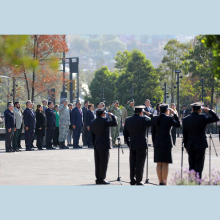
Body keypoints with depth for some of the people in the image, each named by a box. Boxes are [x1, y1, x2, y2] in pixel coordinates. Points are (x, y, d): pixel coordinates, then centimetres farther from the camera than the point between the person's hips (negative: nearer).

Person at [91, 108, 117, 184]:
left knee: (98, 163, 11)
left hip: (96, 145, 8)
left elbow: (92, 135, 14)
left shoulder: (93, 122, 11)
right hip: (104, 145, -8)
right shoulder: (104, 121, -13)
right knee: (103, 163, -3)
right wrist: (112, 115, -4)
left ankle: (98, 178, 14)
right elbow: (114, 123, -19)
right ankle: (101, 179, -2)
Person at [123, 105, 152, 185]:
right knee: (139, 163, -1)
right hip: (141, 145, -5)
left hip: (132, 145, 5)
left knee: (132, 164, 11)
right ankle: (138, 181, 0)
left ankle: (132, 180, 16)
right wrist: (147, 115, 8)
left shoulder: (128, 120, 6)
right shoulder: (143, 119, -12)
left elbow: (125, 133, 10)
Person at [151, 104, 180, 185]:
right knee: (165, 163, -2)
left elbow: (153, 132, 8)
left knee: (159, 163, 8)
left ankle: (160, 182, 10)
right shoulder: (169, 119, -10)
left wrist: (154, 143, 15)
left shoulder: (154, 119, 4)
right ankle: (164, 182, -3)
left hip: (157, 143, 5)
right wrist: (174, 114, 7)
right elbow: (178, 125, 4)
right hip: (166, 143, -5)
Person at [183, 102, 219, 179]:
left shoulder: (185, 119, 3)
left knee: (192, 166, 10)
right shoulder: (203, 118, -11)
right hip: (200, 145, -4)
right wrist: (209, 111, 5)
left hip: (190, 146, 4)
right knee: (198, 166, -1)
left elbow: (185, 134, 8)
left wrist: (186, 146, 16)